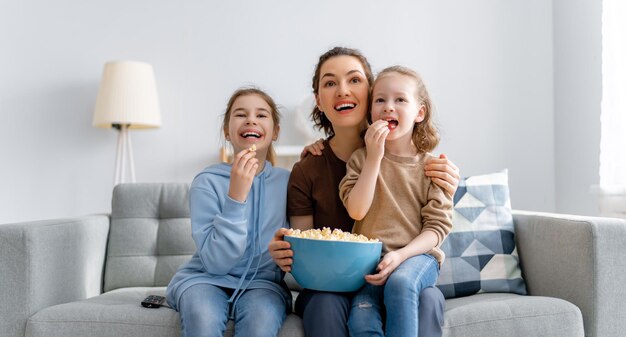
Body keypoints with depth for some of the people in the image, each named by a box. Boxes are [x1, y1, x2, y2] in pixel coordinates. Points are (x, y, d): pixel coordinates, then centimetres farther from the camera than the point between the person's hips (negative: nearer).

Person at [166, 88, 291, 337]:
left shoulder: (287, 181, -1)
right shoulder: (207, 182, -8)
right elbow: (215, 262, -16)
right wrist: (236, 195, -24)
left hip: (261, 281, 1)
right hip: (206, 278, -1)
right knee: (203, 316, -33)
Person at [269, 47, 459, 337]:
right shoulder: (306, 171, -5)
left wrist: (444, 196, -17)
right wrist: (284, 255, -27)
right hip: (327, 285, 0)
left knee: (428, 298, -31)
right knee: (326, 304, -34)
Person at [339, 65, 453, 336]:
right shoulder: (362, 158, 8)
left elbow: (438, 225, 0)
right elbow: (356, 210, -7)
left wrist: (400, 255, -16)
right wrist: (375, 157, -12)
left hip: (417, 254, 0)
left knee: (400, 281, -35)